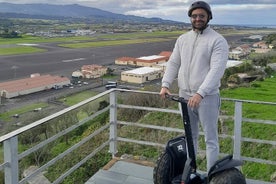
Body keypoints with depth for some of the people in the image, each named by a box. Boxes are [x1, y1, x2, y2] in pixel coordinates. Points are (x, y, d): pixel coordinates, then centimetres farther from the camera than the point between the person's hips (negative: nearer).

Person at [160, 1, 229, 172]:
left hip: (207, 97, -5)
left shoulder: (218, 40, -9)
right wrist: (166, 84, -7)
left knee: (211, 138, 4)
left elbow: (216, 70, -19)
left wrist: (200, 94, -29)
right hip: (185, 95, 6)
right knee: (189, 136, 18)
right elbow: (173, 63, 9)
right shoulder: (182, 39, 10)